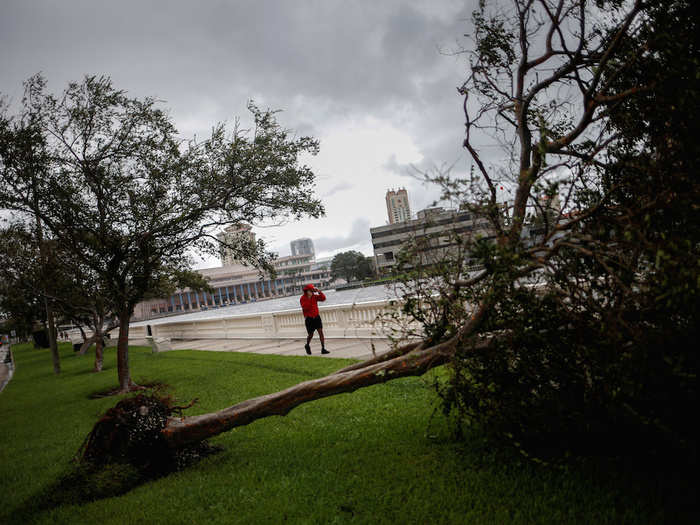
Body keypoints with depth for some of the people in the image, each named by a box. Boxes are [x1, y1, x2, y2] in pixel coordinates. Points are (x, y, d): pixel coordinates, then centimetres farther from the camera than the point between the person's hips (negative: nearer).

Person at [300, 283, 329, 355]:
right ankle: (307, 346, 36)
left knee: (320, 331, -9)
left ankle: (323, 349, -8)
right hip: (309, 318, -3)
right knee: (311, 334, 6)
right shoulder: (302, 298, -7)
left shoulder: (314, 296, 3)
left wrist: (319, 291, -20)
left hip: (316, 317, 3)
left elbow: (323, 298, -9)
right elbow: (304, 307, -20)